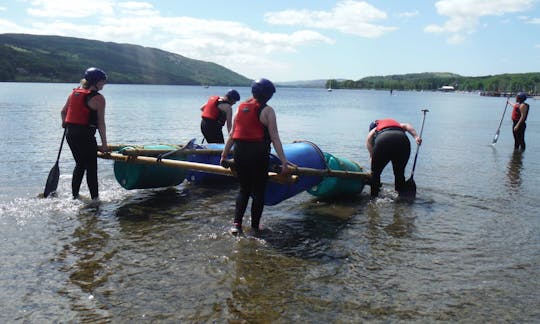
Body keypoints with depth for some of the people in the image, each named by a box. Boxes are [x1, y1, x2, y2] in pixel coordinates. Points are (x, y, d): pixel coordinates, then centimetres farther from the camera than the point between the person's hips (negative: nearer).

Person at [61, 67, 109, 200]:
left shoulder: (74, 92, 10)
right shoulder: (98, 98, -10)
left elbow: (63, 111, 18)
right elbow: (101, 123, -11)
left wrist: (66, 124, 37)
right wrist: (104, 144, -7)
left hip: (70, 134, 7)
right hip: (85, 136, -7)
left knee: (80, 164, 20)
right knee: (91, 167, 2)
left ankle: (75, 195, 24)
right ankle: (95, 198, 4)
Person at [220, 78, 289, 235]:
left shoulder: (241, 107, 9)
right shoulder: (267, 110, -7)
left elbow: (231, 135, 10)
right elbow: (275, 138, -11)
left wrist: (224, 155, 16)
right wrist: (284, 162, -10)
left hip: (239, 152, 5)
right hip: (258, 154, -5)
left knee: (244, 189, 18)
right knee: (258, 191, 10)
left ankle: (236, 224, 8)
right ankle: (255, 227, 17)